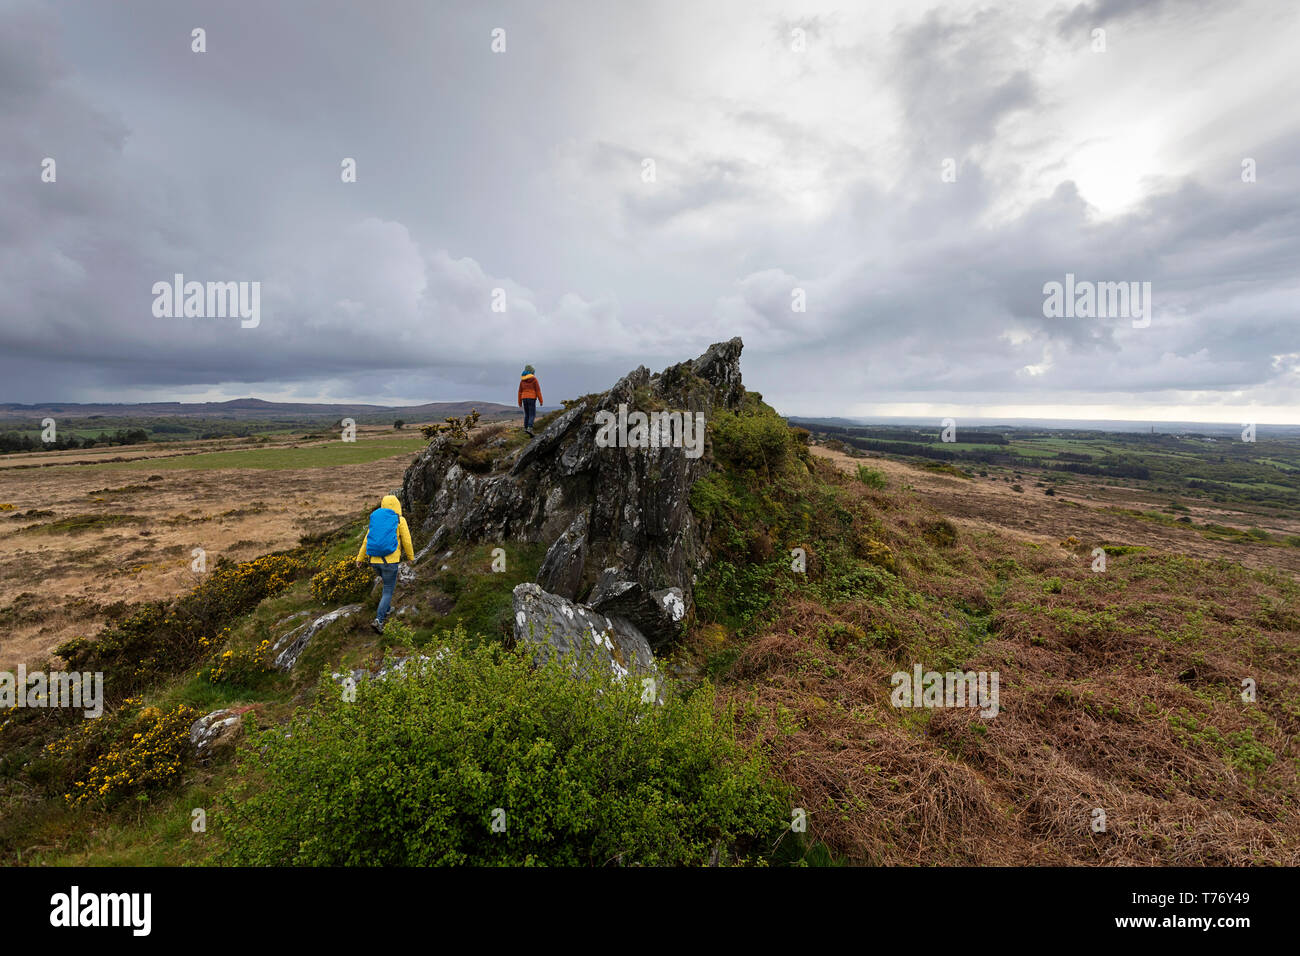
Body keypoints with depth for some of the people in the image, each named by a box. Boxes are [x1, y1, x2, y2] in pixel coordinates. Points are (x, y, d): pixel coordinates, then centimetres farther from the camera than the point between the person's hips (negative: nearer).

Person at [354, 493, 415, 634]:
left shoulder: (375, 519, 9)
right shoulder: (400, 520, -4)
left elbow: (366, 540, 11)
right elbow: (406, 541, -2)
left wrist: (360, 558, 20)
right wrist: (411, 557, 13)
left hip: (375, 561, 5)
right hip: (390, 561, -5)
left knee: (388, 583, 30)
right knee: (388, 592, 2)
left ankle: (386, 609, 34)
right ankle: (379, 620, -11)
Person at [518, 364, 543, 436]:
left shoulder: (522, 380, 10)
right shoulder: (534, 379, -4)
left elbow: (520, 392, 11)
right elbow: (538, 390, -7)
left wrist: (520, 402, 17)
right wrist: (541, 401, -4)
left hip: (524, 398, 5)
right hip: (532, 399, -5)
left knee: (527, 414, 17)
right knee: (532, 415, -6)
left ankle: (525, 429, 16)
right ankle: (529, 428, -25)